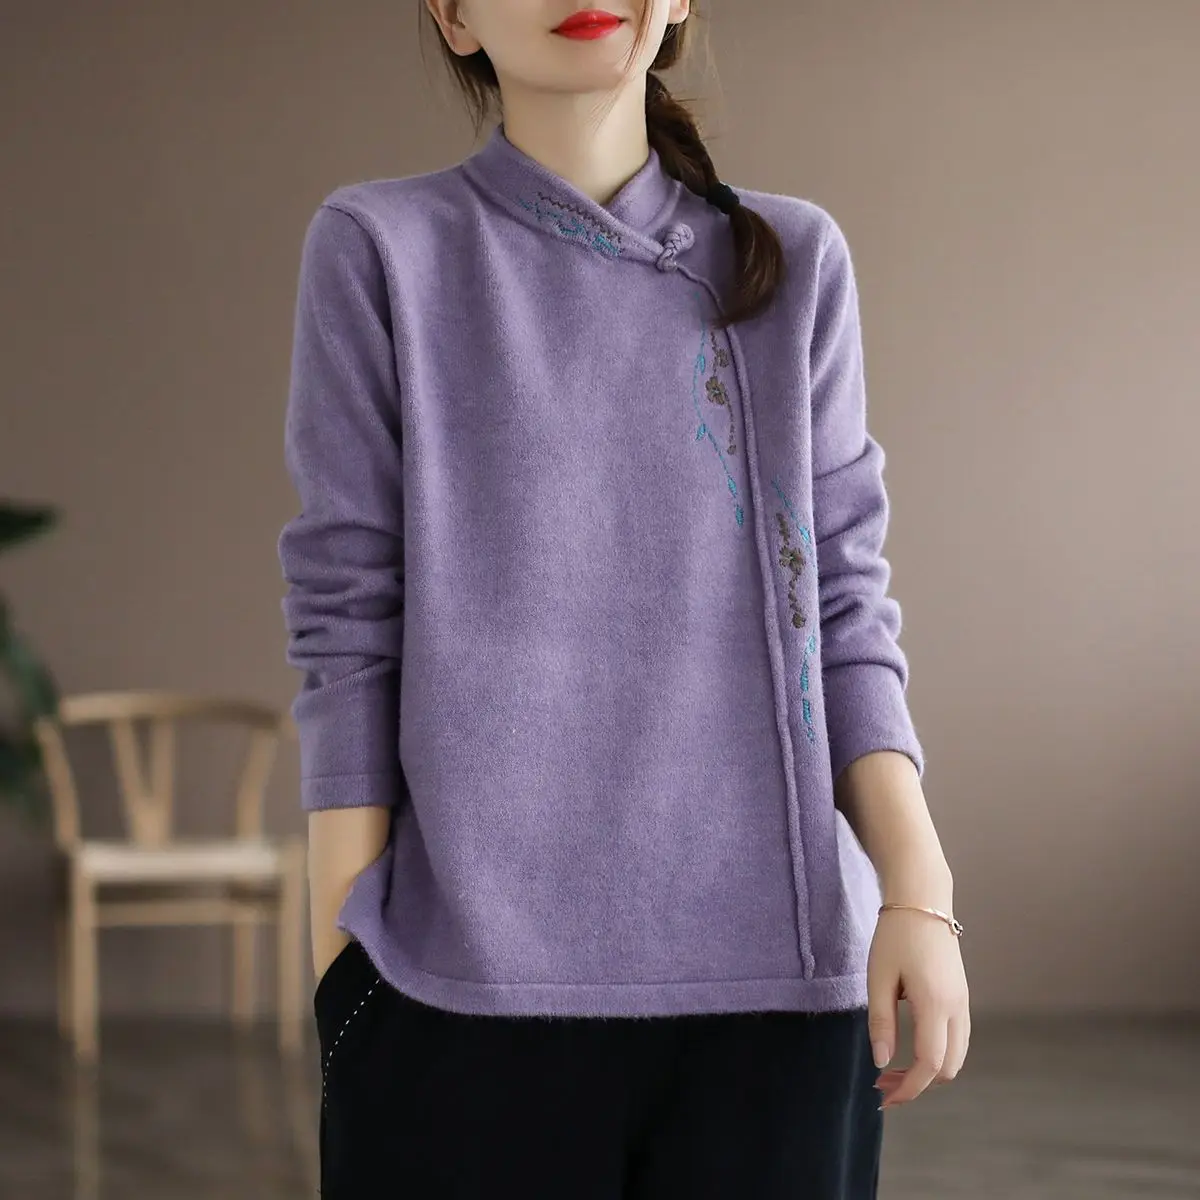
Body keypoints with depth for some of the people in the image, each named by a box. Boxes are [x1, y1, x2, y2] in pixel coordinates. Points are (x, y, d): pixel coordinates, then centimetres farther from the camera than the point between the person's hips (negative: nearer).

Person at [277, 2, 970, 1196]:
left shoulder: (795, 262, 12)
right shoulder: (383, 250, 5)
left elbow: (845, 606, 8)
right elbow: (348, 628, 2)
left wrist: (918, 889, -4)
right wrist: (341, 961, -3)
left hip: (775, 968, 2)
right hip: (475, 982, -2)